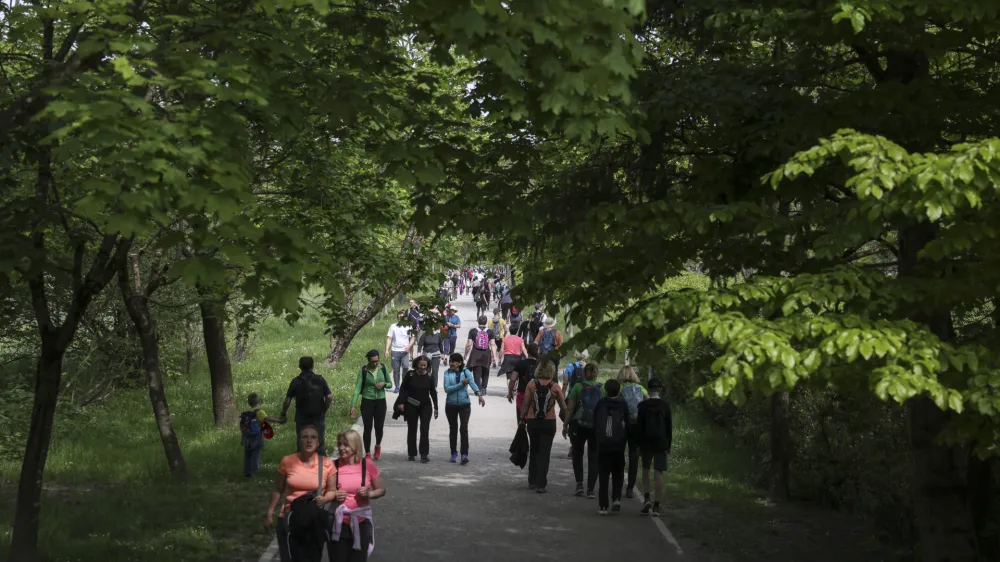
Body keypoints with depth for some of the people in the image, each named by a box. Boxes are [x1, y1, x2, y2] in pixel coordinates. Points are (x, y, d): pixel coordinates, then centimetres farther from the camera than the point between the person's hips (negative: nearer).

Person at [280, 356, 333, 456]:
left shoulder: (296, 382, -6)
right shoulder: (320, 380, -3)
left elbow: (287, 400, -7)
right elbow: (330, 397, -9)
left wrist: (284, 414, 5)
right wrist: (324, 410, 4)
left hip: (302, 419, -1)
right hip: (319, 417, 1)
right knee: (320, 443, 12)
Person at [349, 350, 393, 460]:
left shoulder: (383, 368, -3)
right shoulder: (363, 370, -10)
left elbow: (390, 383, 8)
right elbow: (358, 387, -12)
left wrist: (384, 383, -16)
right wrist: (354, 405, -18)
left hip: (380, 401, 2)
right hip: (367, 402, -2)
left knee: (379, 427, 5)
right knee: (367, 428, 1)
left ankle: (378, 446, 36)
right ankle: (367, 453, 13)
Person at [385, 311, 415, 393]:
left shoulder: (408, 327, 4)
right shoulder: (393, 327, 4)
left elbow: (412, 338, 6)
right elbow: (389, 339, 3)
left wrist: (409, 346, -11)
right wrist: (387, 350, -5)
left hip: (405, 351, -1)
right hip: (395, 351, 1)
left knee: (405, 368, -15)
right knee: (396, 370, 5)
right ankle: (397, 387, 12)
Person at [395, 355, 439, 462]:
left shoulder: (429, 377, -1)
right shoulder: (410, 375, -5)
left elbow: (433, 392, 5)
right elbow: (403, 388, -2)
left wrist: (436, 408, 5)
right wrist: (401, 402, -10)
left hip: (425, 406, 0)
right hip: (411, 406, 0)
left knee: (424, 430, -7)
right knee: (412, 430, 8)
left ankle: (424, 455, -7)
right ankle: (411, 454, 17)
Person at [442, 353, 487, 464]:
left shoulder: (466, 372, -6)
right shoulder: (447, 373, -3)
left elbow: (473, 383, -21)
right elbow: (447, 389, -13)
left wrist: (479, 395, -38)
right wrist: (461, 384, -22)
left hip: (464, 404, -2)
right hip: (451, 405, 2)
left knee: (464, 428, -12)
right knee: (453, 429, 13)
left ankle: (465, 455, -11)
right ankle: (454, 454, 26)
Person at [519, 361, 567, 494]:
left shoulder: (531, 384, -3)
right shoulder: (555, 387, -5)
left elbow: (525, 405, -4)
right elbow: (563, 408, -2)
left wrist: (522, 419, 5)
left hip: (533, 422, 2)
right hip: (549, 423, -2)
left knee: (534, 451, 18)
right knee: (544, 453, 3)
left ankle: (532, 481, 24)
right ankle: (540, 484, -2)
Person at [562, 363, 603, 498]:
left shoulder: (578, 387, -4)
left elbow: (570, 409, -6)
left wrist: (565, 425, 1)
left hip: (579, 425, -1)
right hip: (597, 426, 1)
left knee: (577, 454, 17)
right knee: (593, 457, 8)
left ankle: (579, 483, 6)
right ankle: (590, 489, 5)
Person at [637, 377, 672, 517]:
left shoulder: (643, 405, -5)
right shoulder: (665, 405, -2)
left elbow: (639, 426, -4)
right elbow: (669, 427, 1)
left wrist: (639, 443, 4)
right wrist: (668, 445, 9)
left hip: (646, 442, 0)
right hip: (661, 443, 0)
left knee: (645, 470, 17)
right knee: (659, 473, 0)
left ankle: (646, 498, 2)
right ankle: (656, 505, -2)